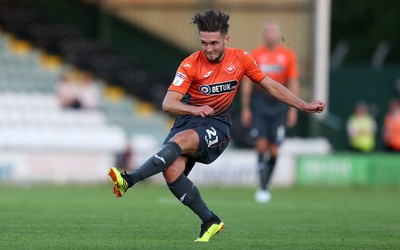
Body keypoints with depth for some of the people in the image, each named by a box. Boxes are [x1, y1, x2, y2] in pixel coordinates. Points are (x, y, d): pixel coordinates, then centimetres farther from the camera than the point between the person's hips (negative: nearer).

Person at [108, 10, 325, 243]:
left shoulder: (240, 59, 0)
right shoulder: (190, 65, -6)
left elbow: (271, 86, 14)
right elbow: (168, 104, -13)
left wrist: (304, 105, 13)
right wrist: (195, 109, -32)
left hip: (217, 126, -1)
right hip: (188, 120, 1)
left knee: (180, 140, -34)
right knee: (171, 171, -24)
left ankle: (130, 180, -44)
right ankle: (211, 221, -9)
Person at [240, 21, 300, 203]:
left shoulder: (288, 55, 5)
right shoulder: (255, 55, 4)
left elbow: (293, 83, 6)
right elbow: (247, 82, 5)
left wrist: (293, 110, 1)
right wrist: (245, 109, 1)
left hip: (279, 104, 1)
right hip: (259, 104, -1)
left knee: (273, 150, -2)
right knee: (261, 144, -11)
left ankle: (265, 187, 12)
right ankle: (262, 187, -7)